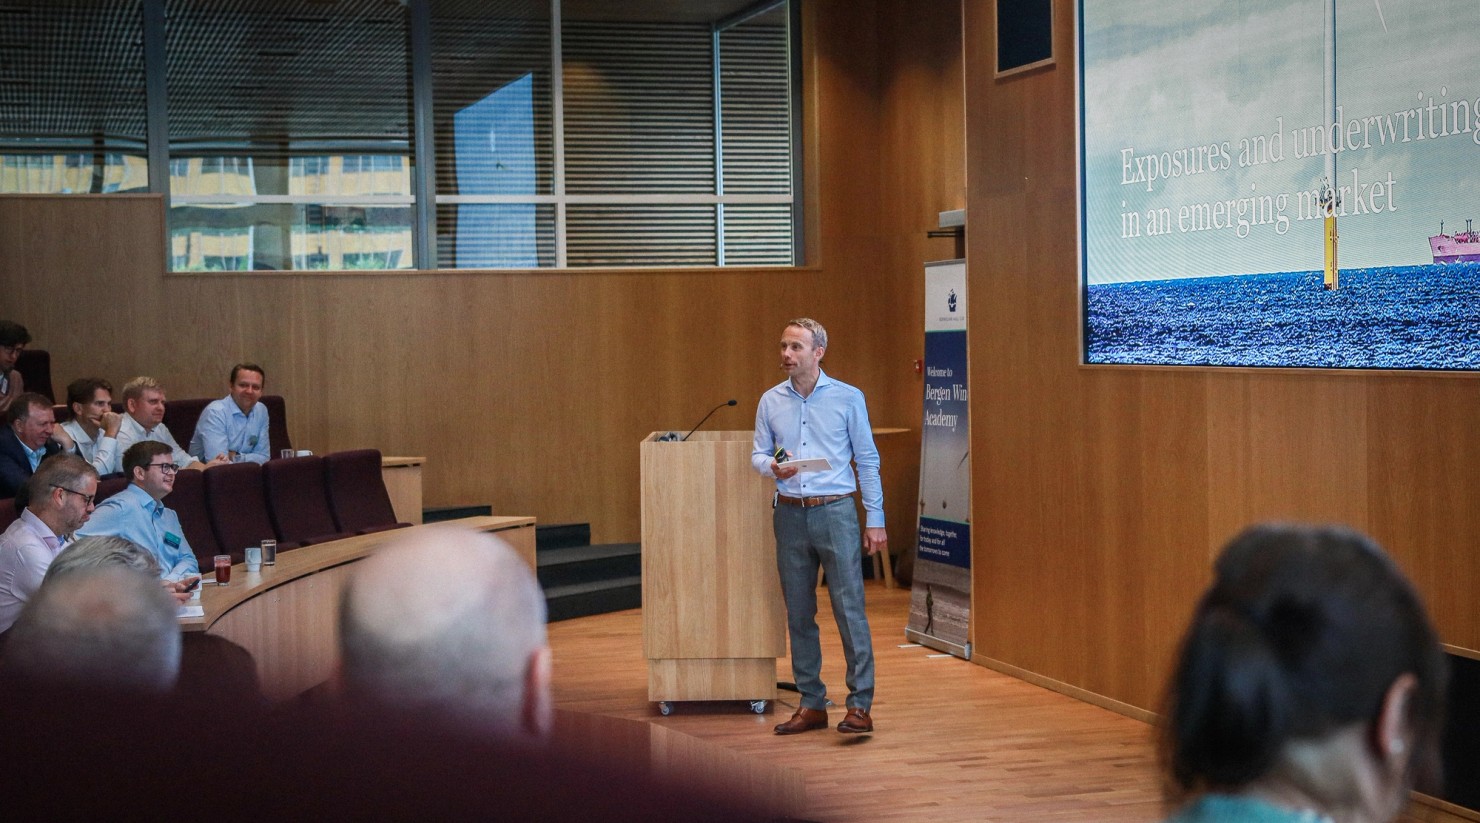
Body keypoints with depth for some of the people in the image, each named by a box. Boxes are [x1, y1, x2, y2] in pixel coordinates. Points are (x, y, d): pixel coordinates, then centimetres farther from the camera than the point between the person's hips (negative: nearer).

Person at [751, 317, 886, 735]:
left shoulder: (848, 398, 0)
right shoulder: (771, 401, 7)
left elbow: (867, 460, 3)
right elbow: (757, 454, 11)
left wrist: (875, 519, 0)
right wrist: (773, 467, -14)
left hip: (835, 512, -3)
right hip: (790, 515, 3)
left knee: (850, 610, -7)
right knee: (799, 613, 7)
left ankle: (859, 705, -4)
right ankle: (812, 704, 15)